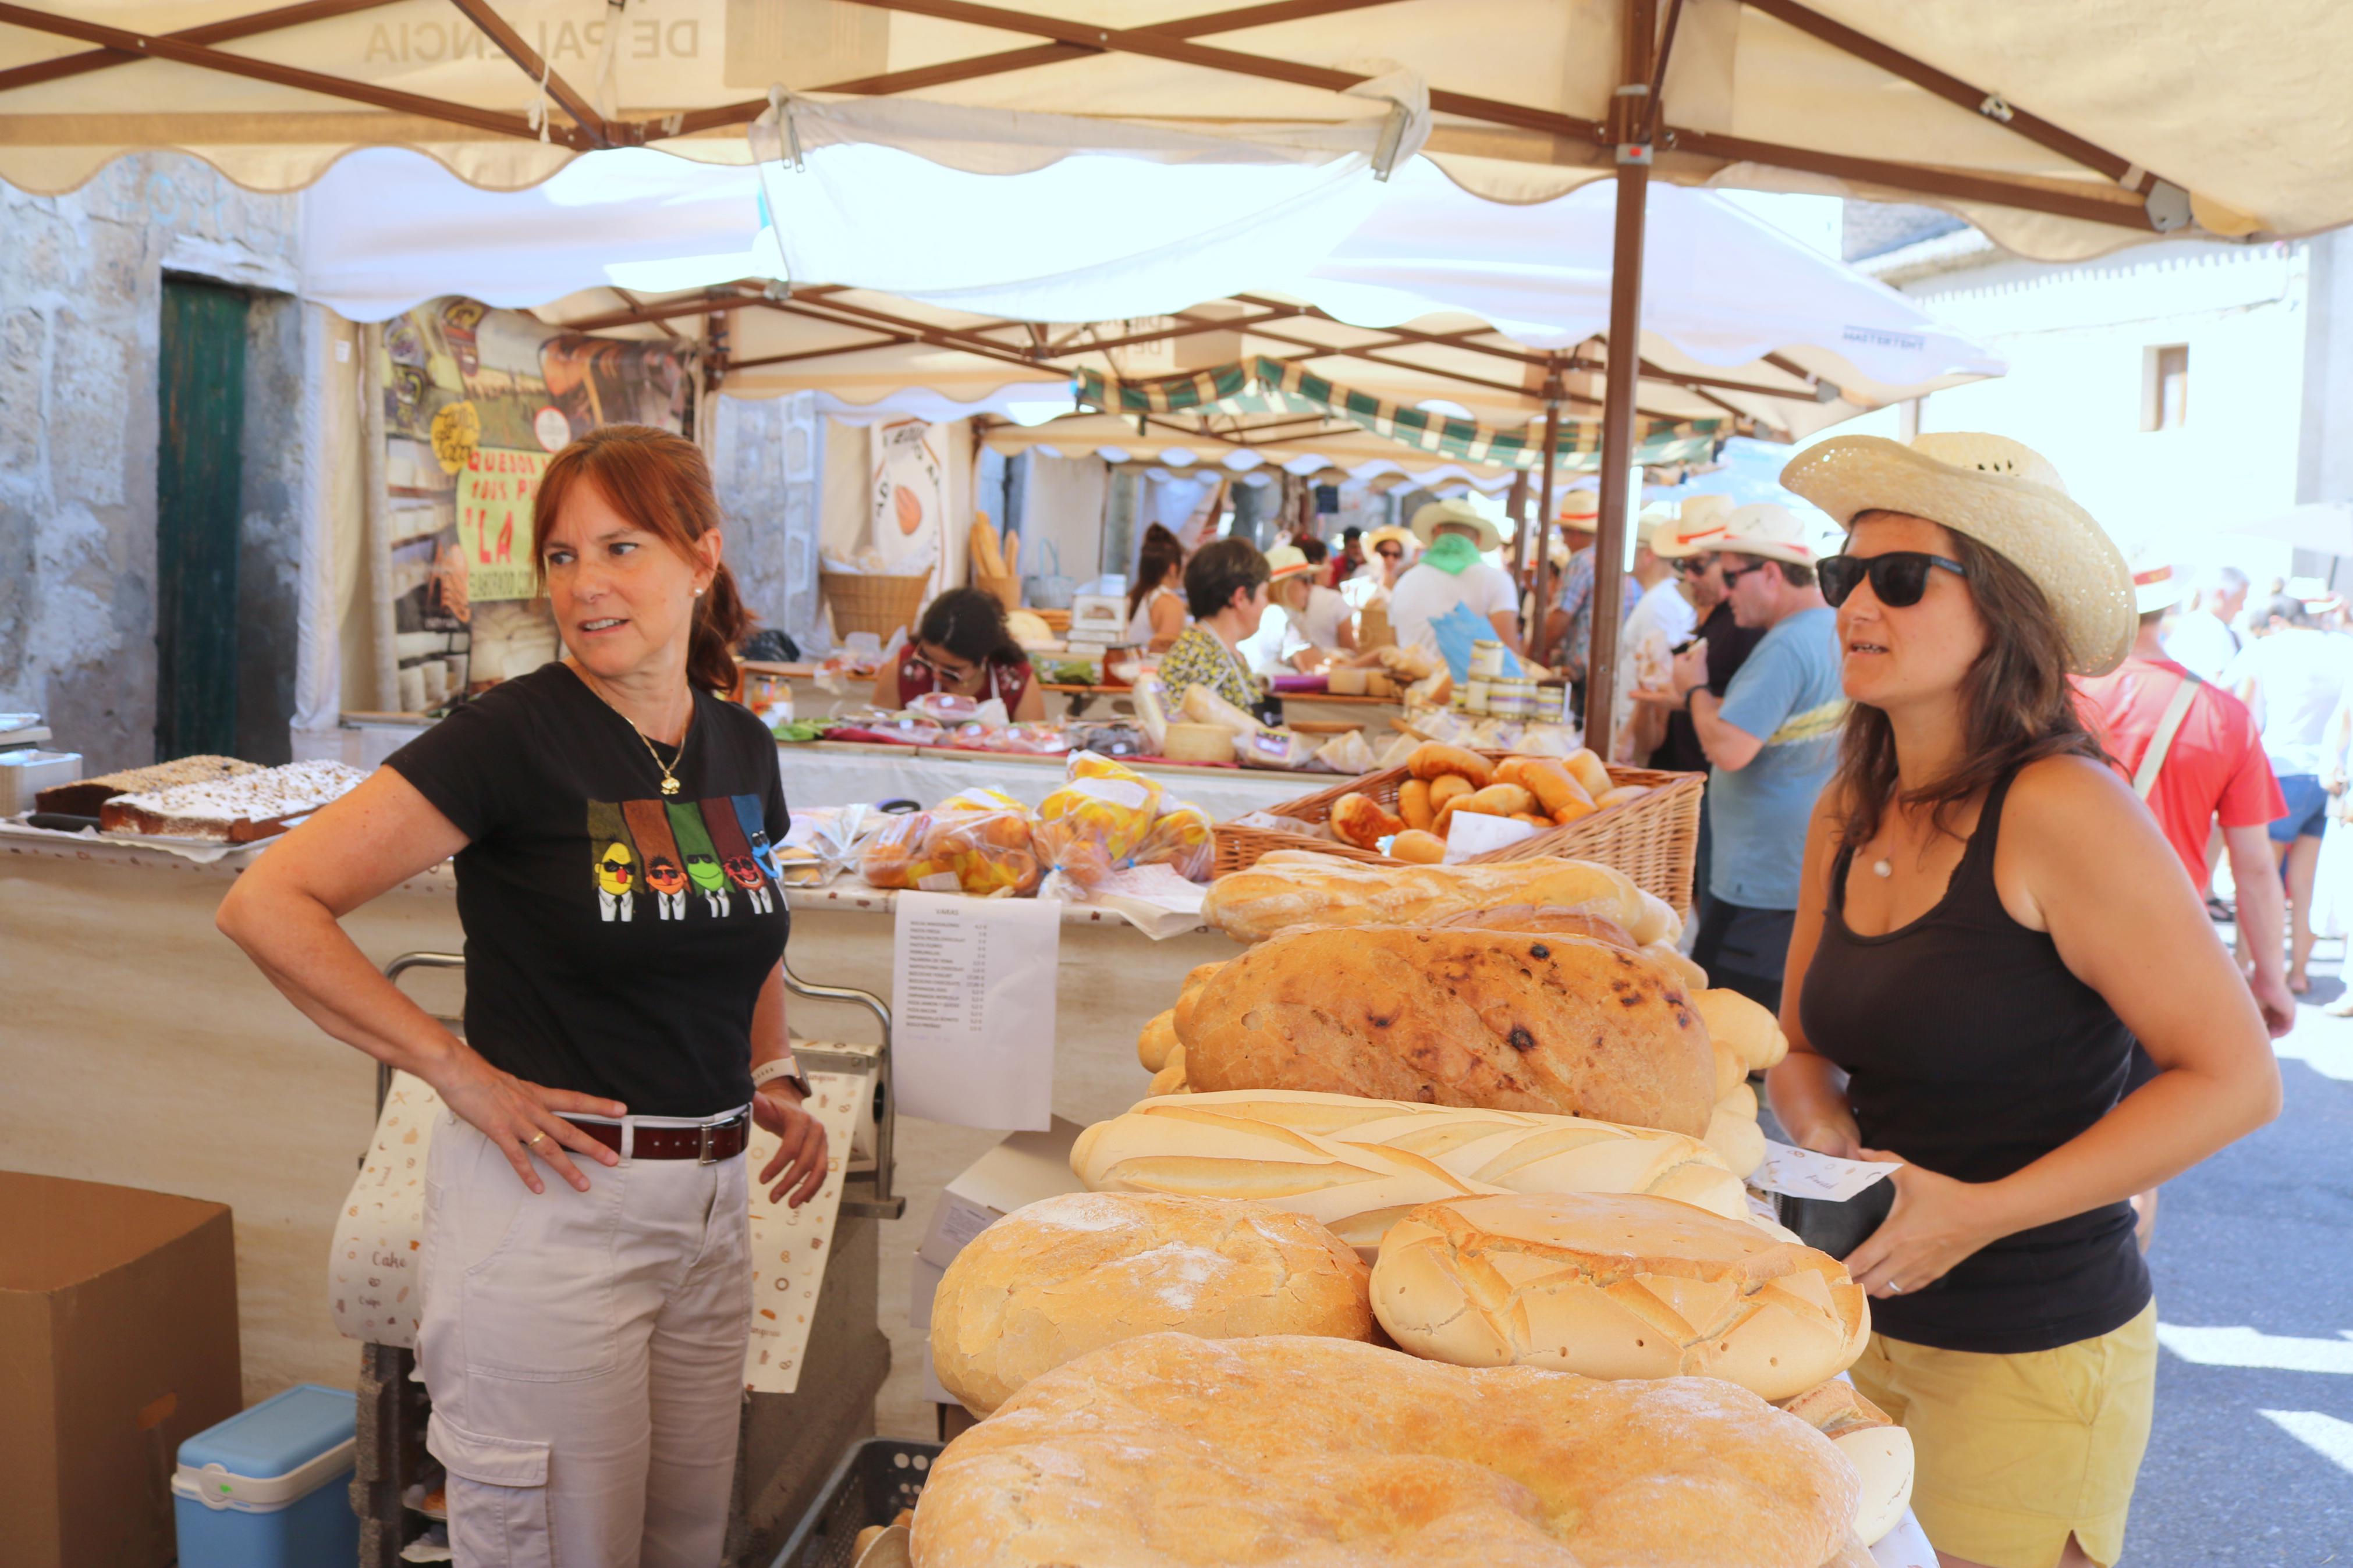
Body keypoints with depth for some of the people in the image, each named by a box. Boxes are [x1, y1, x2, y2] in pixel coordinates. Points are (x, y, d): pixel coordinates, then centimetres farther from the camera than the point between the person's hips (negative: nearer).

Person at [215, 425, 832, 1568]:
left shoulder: (743, 751, 6)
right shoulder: (514, 736, -12)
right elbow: (268, 904, -15)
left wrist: (771, 1076, 8)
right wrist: (458, 1071, -15)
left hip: (708, 1208, 6)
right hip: (550, 1204, -6)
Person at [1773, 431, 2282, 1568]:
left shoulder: (2060, 810, -19)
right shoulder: (1846, 817, 2)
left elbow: (2235, 1079, -18)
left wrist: (1981, 1212, -21)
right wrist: (1827, 1140, -9)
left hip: (2034, 1359, -6)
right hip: (1871, 1326, 6)